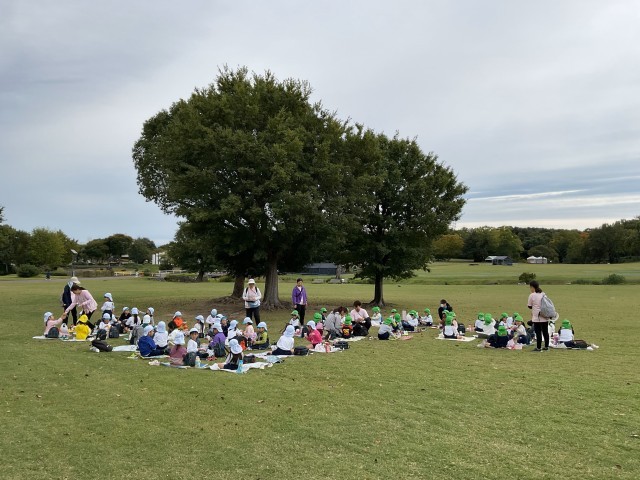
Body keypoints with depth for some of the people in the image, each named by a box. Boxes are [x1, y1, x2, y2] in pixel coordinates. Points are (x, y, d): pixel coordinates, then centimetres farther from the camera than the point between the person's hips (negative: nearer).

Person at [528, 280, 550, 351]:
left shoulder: (532, 295, -9)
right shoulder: (543, 294, 9)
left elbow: (529, 306, -2)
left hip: (537, 317, -6)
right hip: (545, 317, 6)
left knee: (538, 332, -3)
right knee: (545, 332, 12)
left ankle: (538, 347, -1)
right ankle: (546, 346, 19)